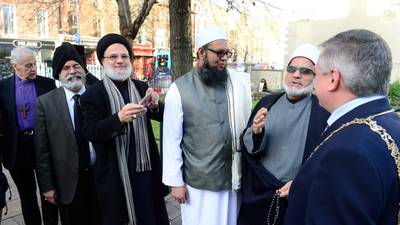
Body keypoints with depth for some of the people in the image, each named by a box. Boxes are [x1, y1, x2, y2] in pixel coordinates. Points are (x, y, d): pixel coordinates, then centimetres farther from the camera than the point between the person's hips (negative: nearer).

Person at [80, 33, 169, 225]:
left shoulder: (141, 87, 6)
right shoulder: (93, 94, -7)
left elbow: (163, 117, 8)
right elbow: (90, 132, -16)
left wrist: (155, 105, -14)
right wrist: (119, 118, -32)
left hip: (146, 168, 4)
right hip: (114, 174, -4)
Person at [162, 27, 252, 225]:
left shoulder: (240, 82, -1)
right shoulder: (179, 89, -7)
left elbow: (248, 124, 2)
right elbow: (172, 139, -5)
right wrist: (175, 181, -4)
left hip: (233, 177, 3)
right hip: (197, 182, -2)